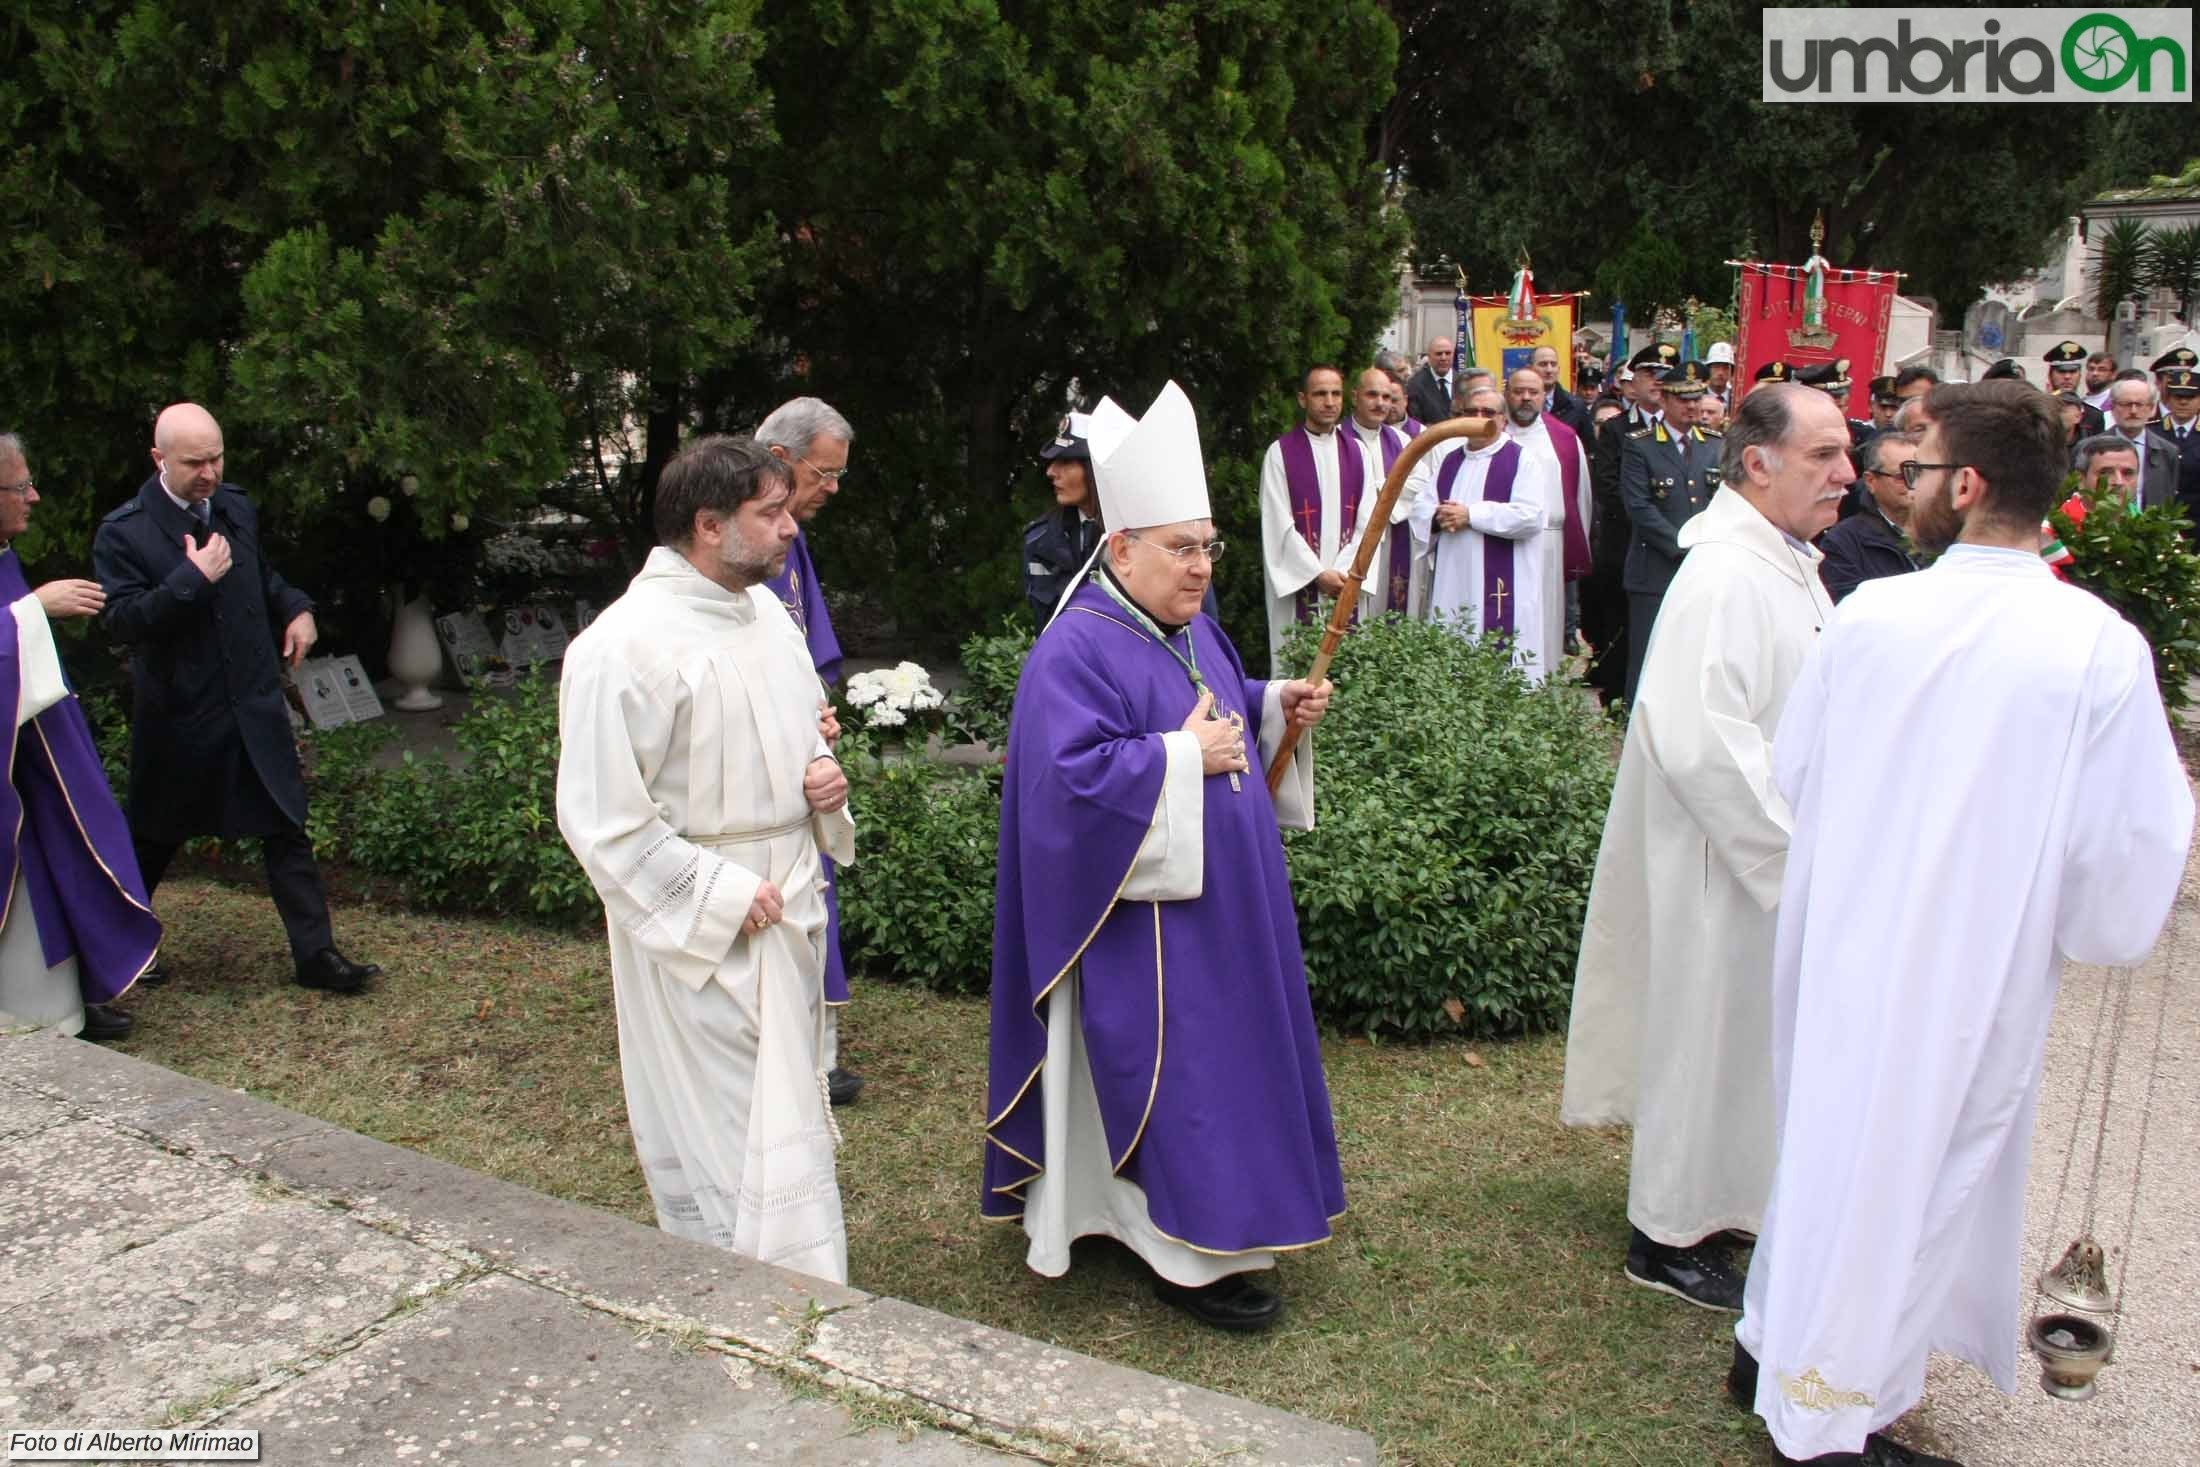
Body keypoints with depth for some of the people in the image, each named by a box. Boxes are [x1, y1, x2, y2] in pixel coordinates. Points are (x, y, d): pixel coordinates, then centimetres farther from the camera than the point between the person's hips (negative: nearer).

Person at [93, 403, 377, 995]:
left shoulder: (237, 509, 5)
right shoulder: (123, 533, -12)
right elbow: (123, 621, -20)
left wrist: (297, 608, 7)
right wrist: (193, 579, -26)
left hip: (255, 709, 4)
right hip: (177, 718, -4)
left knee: (287, 831, 1)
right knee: (153, 840, 14)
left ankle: (316, 954, 6)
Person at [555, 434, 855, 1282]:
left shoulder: (763, 609, 5)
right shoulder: (626, 646, -21)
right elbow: (603, 820, -20)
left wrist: (821, 772, -1)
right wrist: (723, 896, -19)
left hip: (787, 910, 9)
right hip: (703, 931, -8)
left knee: (783, 1112, 21)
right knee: (724, 1139, 3)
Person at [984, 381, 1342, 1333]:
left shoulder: (1192, 631, 9)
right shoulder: (1076, 652, -20)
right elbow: (1069, 778, -29)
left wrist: (1276, 709, 3)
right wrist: (1183, 754, -26)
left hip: (1221, 906, 10)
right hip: (1146, 927, -10)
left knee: (1226, 1056, 19)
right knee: (1174, 1074, -1)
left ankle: (1221, 1212, 36)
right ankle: (1187, 1252, 13)